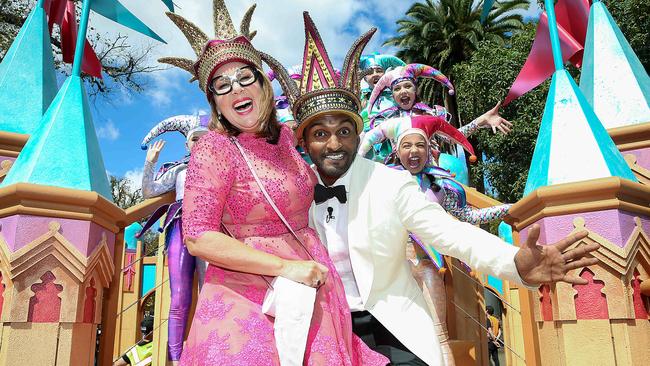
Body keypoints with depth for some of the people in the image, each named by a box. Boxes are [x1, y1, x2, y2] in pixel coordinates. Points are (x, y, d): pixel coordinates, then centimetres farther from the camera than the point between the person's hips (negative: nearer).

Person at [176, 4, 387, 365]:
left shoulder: (285, 134, 5)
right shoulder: (214, 149, -14)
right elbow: (198, 238, -20)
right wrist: (286, 267, -23)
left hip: (310, 283, 6)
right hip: (249, 292, -6)